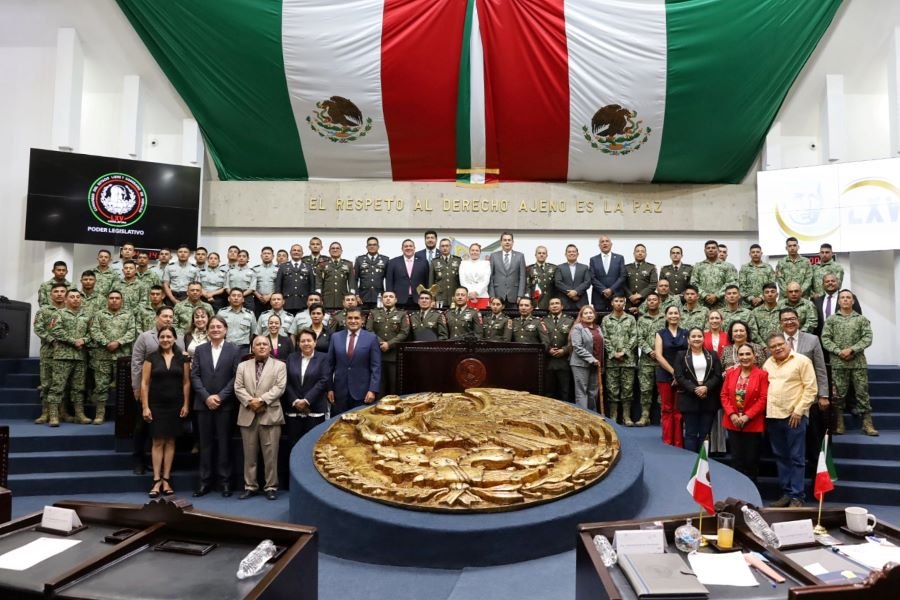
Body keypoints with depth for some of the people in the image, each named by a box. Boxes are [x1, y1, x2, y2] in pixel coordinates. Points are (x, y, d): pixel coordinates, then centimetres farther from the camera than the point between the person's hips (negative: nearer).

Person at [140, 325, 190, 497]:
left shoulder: (182, 358, 3)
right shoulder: (151, 357, 0)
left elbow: (186, 383, 5)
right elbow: (145, 383, -1)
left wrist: (186, 404, -1)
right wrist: (145, 406, -6)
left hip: (175, 405, 1)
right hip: (156, 405, -1)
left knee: (170, 441, 5)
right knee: (158, 442, 1)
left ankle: (166, 480, 11)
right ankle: (157, 480, 5)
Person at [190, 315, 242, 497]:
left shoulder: (234, 350, 1)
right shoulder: (200, 350, 9)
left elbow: (236, 377, -5)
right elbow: (194, 376, 2)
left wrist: (220, 396, -13)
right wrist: (206, 397, -9)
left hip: (225, 404, -2)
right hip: (204, 403, 2)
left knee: (224, 442, 3)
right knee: (205, 443, 7)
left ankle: (225, 480, 10)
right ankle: (205, 480, 15)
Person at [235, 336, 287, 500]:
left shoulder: (279, 365, 6)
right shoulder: (242, 366, 14)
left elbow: (279, 388, -5)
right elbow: (238, 388, 3)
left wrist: (262, 400, -16)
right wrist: (250, 402, -13)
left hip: (270, 414, -2)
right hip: (248, 415, 3)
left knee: (270, 454, -1)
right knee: (249, 454, 8)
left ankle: (271, 487, 8)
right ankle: (250, 486, 18)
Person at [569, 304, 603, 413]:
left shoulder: (598, 328, 16)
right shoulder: (577, 328, -6)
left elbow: (600, 346, 20)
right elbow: (577, 347, -15)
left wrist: (601, 365, 14)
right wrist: (591, 359, -18)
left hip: (596, 365, 7)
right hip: (581, 364, -7)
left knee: (594, 391, 10)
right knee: (582, 391, -5)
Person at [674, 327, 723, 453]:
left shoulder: (713, 355, 11)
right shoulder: (681, 355, 5)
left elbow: (718, 376, 1)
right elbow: (679, 377, -5)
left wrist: (706, 387, -16)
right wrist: (694, 389, -18)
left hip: (709, 399, 2)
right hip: (689, 399, -2)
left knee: (705, 433, 6)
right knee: (691, 433, 1)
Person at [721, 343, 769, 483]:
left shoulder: (762, 374, -7)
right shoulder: (730, 372, 5)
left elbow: (763, 399, -12)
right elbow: (724, 395, 3)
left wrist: (747, 416, -16)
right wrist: (732, 414, -9)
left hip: (753, 424, -3)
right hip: (733, 423, 3)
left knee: (751, 461, 7)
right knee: (736, 460, 11)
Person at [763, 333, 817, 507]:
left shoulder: (802, 361, -4)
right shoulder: (768, 364, 12)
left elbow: (810, 388, -8)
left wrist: (798, 410, -13)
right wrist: (766, 410, 7)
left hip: (794, 416, -5)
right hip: (773, 416, 5)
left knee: (796, 458, 1)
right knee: (780, 457, 12)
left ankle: (797, 496, 9)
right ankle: (786, 493, 21)